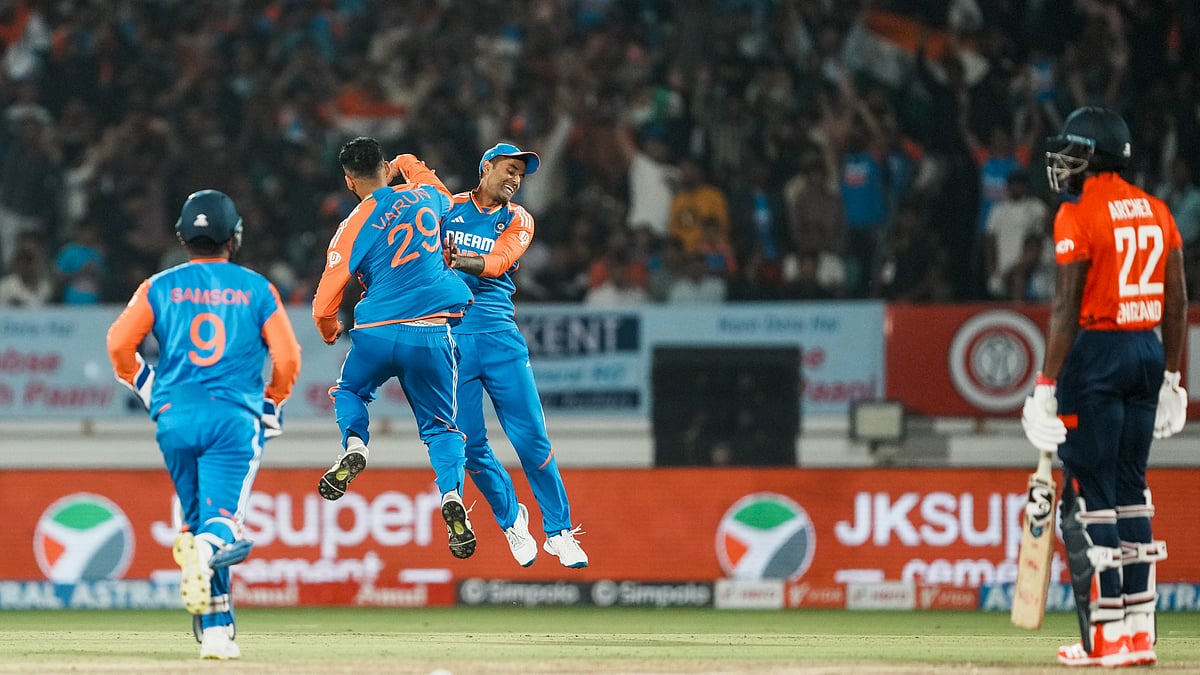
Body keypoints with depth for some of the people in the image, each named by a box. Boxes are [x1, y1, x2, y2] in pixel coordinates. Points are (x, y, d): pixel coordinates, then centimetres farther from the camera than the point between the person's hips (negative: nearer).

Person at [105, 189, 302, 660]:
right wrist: (271, 407, 18)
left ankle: (216, 630, 10)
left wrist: (145, 388, 14)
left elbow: (119, 341, -1)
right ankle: (207, 549, -46)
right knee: (222, 517, -8)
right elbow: (287, 357, 3)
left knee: (196, 517, 15)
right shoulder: (256, 288, 9)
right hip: (235, 418, -2)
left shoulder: (161, 286, 10)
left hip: (175, 417, 2)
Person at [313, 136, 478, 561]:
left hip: (376, 334, -2)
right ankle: (452, 493, -16)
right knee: (441, 425, 12)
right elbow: (447, 207, 33)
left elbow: (326, 299, -2)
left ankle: (354, 444, -5)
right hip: (432, 335, 2)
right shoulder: (426, 196, 6)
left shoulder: (354, 227, -4)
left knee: (349, 391, 27)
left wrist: (328, 331, 19)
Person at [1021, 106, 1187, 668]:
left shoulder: (1078, 215, -10)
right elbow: (1177, 302, 12)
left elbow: (1067, 307, -15)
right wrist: (1170, 378, 18)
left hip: (1096, 353, -7)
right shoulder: (1155, 212, 11)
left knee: (1089, 496, -3)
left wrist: (1046, 387, -14)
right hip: (1149, 352, 7)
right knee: (1130, 491, 13)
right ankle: (1139, 634, 13)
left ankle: (1107, 637, -6)